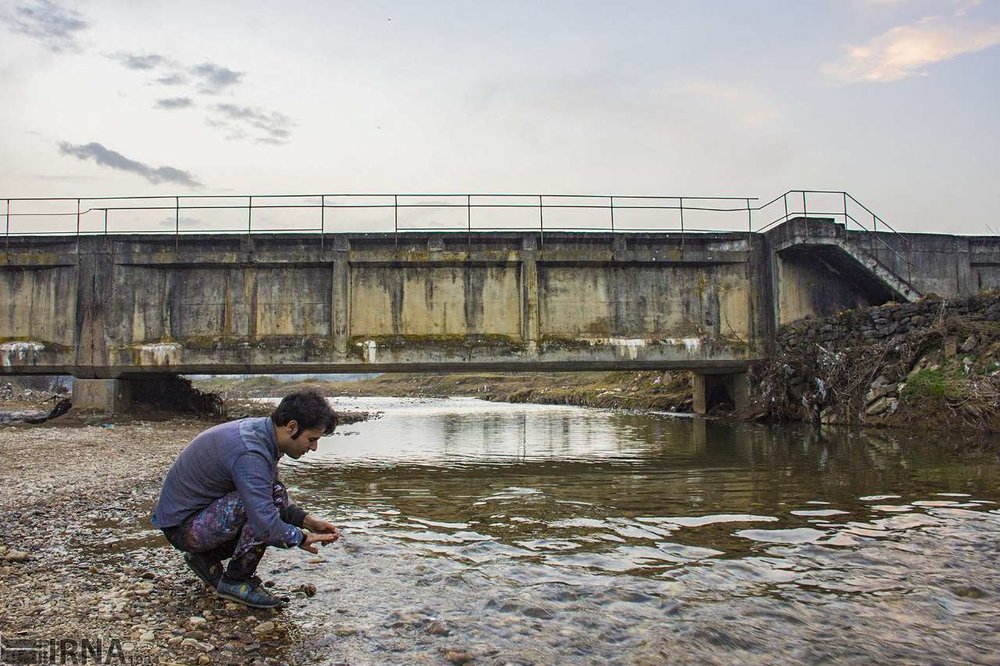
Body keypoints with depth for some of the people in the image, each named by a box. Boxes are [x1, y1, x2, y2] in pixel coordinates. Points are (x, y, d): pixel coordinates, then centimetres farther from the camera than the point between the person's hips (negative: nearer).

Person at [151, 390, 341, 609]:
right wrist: (301, 538, -17)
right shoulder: (250, 453, -30)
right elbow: (265, 525, -35)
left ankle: (205, 557, 10)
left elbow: (278, 501, 13)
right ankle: (236, 582, -7)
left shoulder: (260, 430, -1)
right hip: (182, 526, -9)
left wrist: (307, 520, 1)